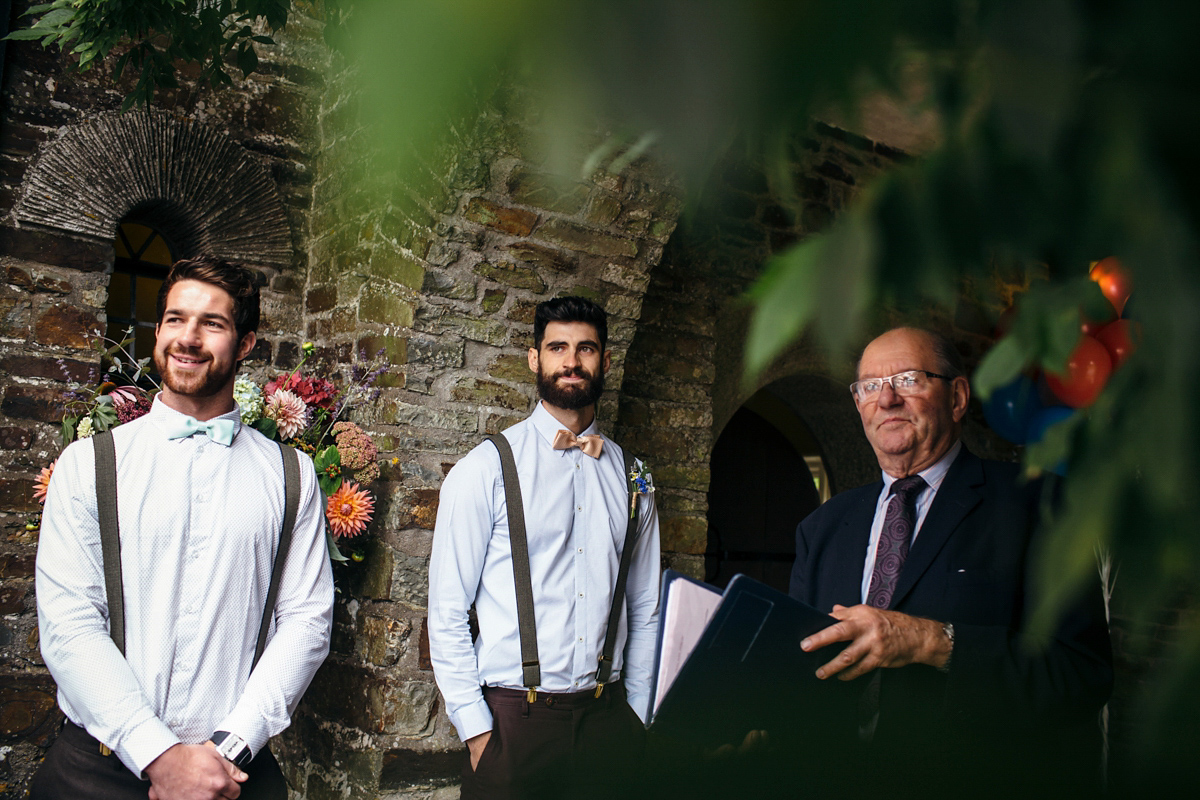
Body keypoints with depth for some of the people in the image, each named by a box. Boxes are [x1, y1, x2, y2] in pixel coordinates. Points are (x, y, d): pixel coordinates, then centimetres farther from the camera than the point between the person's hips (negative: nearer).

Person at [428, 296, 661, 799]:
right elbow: (447, 612, -4)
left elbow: (644, 610, 11)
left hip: (606, 716, 3)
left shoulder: (631, 477, 7)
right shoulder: (486, 469, -4)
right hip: (512, 718, -3)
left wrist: (638, 718, 8)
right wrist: (475, 729, -8)